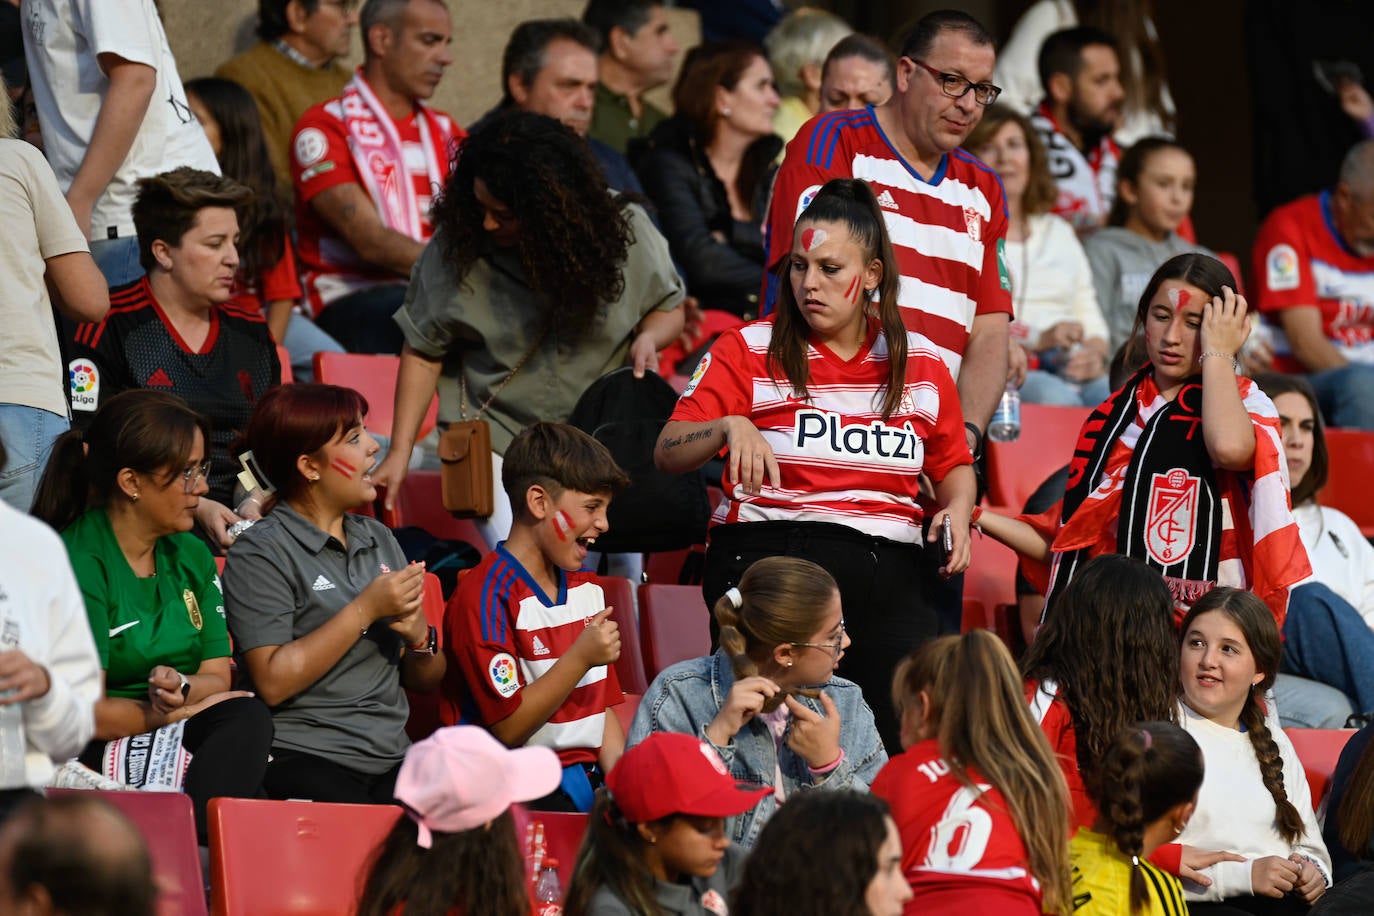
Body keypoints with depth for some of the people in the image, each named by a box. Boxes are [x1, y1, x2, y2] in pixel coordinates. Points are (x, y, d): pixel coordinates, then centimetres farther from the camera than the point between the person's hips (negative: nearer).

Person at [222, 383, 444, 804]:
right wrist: (366, 610, -11)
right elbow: (272, 682, -13)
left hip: (391, 760, 6)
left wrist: (419, 637, -1)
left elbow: (425, 683, 22)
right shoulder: (261, 552, -2)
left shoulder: (378, 539, 19)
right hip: (303, 762, -6)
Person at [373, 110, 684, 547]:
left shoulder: (623, 230, -7)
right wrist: (399, 453, -3)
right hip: (498, 438, -1)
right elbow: (423, 352, 1)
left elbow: (668, 310, 11)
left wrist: (649, 338, -13)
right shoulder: (457, 246, -10)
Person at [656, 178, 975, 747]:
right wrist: (730, 427, -20)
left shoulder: (921, 363, 14)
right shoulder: (749, 350, 6)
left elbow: (953, 465, 26)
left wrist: (957, 509, 4)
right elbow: (667, 453, -1)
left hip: (888, 570, 2)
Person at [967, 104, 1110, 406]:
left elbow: (1090, 317, 25)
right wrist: (1038, 339, -14)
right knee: (1055, 398, -40)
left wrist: (1095, 352, 0)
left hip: (1070, 370, 5)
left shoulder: (1058, 231, 30)